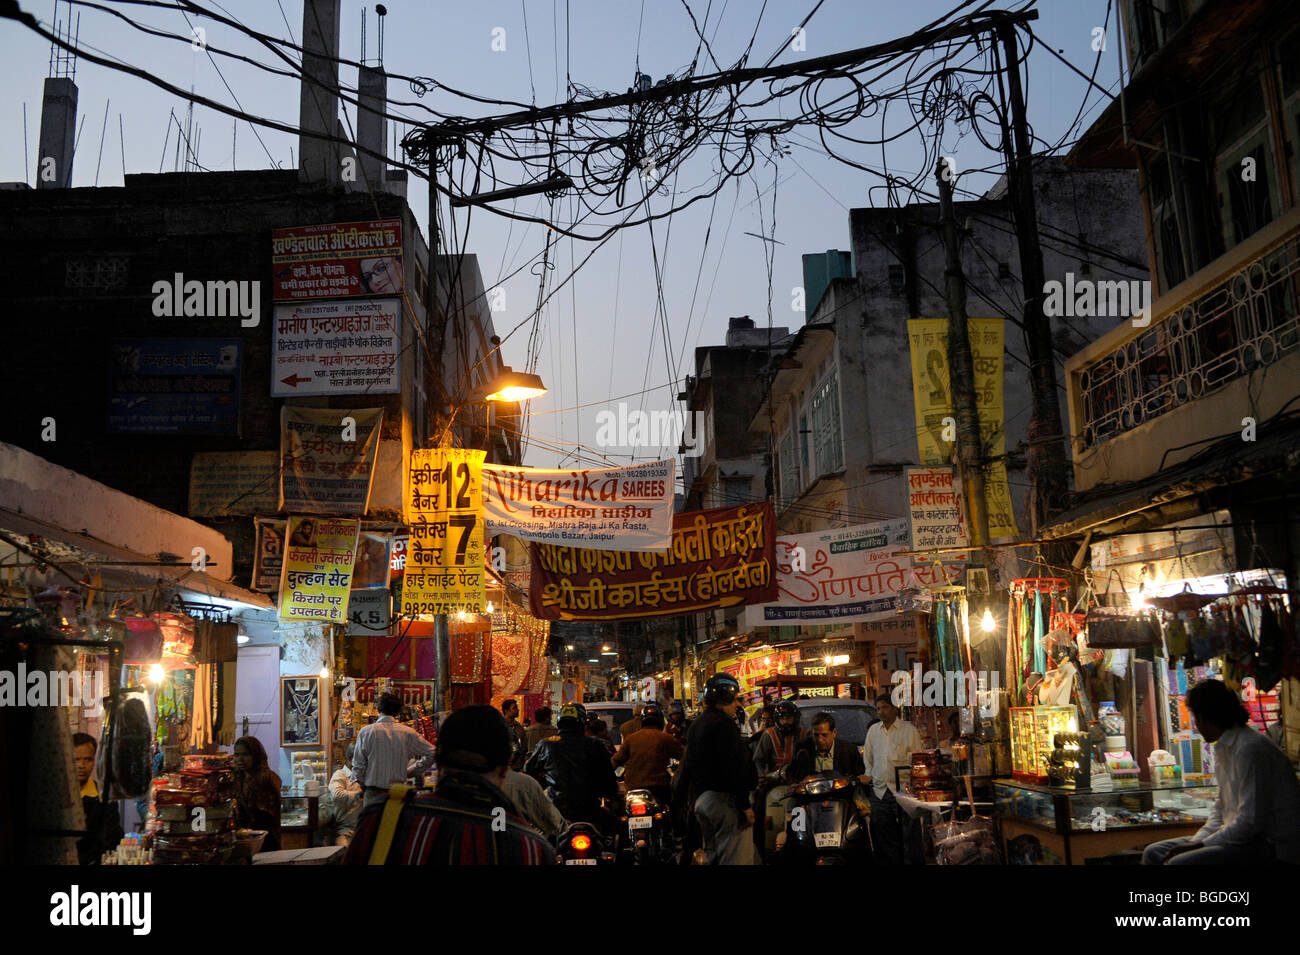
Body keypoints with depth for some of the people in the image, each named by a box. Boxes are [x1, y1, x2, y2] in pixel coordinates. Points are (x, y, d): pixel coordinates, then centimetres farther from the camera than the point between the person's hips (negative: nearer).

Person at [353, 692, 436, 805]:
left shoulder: (366, 732, -4)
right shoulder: (408, 733, 1)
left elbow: (358, 765, -1)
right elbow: (432, 753, 5)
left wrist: (363, 785, 14)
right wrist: (416, 772, 14)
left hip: (373, 794, -1)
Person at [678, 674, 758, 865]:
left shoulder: (696, 725, 19)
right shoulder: (723, 723, -12)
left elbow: (687, 768, 22)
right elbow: (732, 767, -20)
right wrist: (745, 804, -18)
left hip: (700, 798, 10)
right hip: (724, 799, -10)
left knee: (713, 856, 16)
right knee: (737, 858, -10)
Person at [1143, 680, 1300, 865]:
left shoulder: (1250, 749, -19)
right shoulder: (1224, 747, 14)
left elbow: (1250, 823, -22)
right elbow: (1221, 808, 19)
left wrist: (1202, 844, -13)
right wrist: (1197, 840, 3)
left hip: (1271, 848, -10)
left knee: (1178, 862, -29)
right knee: (1154, 853, 4)